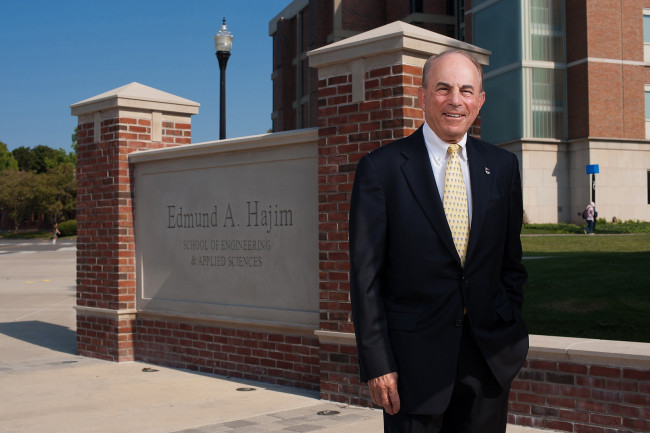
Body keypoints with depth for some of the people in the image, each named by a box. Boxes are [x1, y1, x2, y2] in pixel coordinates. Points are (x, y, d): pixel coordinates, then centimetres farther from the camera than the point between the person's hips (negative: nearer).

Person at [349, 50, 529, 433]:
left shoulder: (502, 166, 7)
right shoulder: (381, 168, -5)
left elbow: (512, 260, 13)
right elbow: (366, 275, -7)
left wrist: (512, 339, 7)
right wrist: (376, 363, -10)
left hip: (491, 357, 4)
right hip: (415, 357, -3)